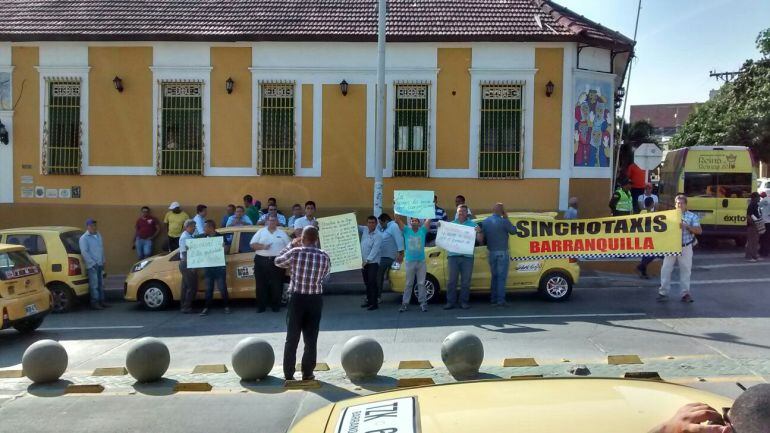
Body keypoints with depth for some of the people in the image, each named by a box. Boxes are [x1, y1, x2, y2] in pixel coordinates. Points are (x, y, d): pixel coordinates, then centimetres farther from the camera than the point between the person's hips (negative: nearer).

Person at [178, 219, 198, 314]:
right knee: (192, 287, -6)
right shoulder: (184, 237, -16)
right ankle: (187, 307, -1)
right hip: (187, 264, -9)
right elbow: (184, 253, -20)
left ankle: (184, 306, 20)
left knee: (186, 286, 13)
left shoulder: (190, 236, 11)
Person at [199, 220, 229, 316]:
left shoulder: (220, 237, -4)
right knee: (208, 288, 8)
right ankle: (206, 307, 12)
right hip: (208, 266, 4)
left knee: (222, 287, 1)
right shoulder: (203, 238, 8)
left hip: (219, 266, -4)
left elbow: (225, 250, -7)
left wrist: (224, 247, -29)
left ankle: (226, 306, 12)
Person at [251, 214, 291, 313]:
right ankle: (261, 306, 10)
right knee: (261, 285, 1)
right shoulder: (261, 232, 9)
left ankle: (276, 305, 13)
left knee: (277, 285, 1)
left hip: (277, 262, 0)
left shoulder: (282, 233, 10)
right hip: (261, 261, 0)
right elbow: (252, 245, 4)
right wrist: (262, 246, -12)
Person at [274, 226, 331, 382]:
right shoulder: (324, 256, -3)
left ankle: (288, 373, 14)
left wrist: (291, 245, 14)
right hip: (315, 300, 1)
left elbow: (278, 261, 6)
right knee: (311, 339, 9)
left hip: (297, 299, -1)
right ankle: (307, 373, 14)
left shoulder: (295, 252, -11)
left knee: (292, 338, 9)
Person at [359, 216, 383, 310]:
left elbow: (375, 250, -20)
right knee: (367, 283, 12)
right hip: (363, 261, 7)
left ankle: (374, 303, -5)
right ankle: (369, 301, 22)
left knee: (372, 283, -8)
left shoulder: (378, 235, -14)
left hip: (373, 262, -7)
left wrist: (367, 260, -26)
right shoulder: (364, 230, 6)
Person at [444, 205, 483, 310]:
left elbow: (480, 240, 3)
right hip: (453, 256, 1)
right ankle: (451, 302, 4)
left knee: (466, 281, 3)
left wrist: (479, 232, -16)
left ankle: (464, 301, 9)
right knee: (452, 280, 1)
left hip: (467, 257, 0)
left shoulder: (473, 225, 8)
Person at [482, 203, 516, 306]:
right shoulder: (503, 221, -14)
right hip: (502, 252, -5)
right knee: (501, 277, -1)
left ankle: (493, 299, 19)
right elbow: (513, 231, -1)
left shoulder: (485, 222, 2)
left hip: (491, 252, 5)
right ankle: (500, 300, -2)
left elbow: (483, 236, 7)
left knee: (494, 276, 17)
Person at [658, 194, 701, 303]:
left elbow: (699, 231, -4)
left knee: (685, 270, 4)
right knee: (666, 269, -1)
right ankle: (663, 292, 5)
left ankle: (685, 293, 14)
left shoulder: (692, 216, 4)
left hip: (686, 248, -1)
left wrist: (687, 226, -18)